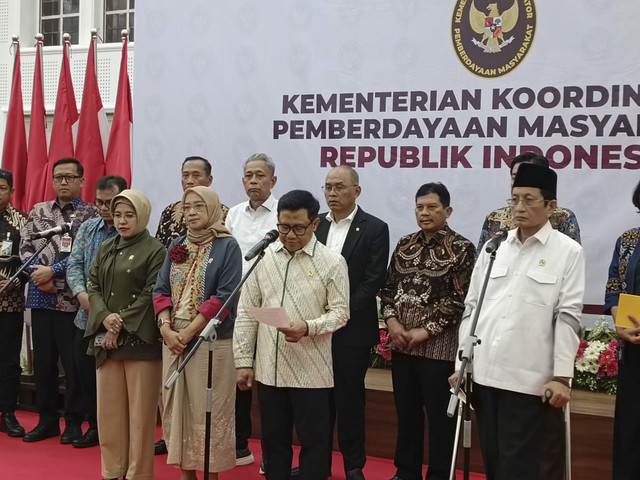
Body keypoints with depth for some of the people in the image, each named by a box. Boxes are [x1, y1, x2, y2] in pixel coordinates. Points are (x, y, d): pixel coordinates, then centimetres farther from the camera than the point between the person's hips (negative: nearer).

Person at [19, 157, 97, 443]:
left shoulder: (91, 214, -2)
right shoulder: (38, 211, 13)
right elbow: (25, 247, 7)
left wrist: (53, 271, -16)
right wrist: (39, 275, -9)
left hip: (73, 299, -4)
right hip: (41, 298, 4)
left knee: (74, 363, 1)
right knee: (42, 361, 10)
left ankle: (74, 422, 13)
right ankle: (47, 419, 22)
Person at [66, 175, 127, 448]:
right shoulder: (87, 228, 10)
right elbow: (74, 265, 4)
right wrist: (81, 294, -14)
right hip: (87, 318, 6)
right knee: (87, 377, 12)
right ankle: (95, 427, 26)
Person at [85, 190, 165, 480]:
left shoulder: (155, 251, -4)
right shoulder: (105, 249, 14)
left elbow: (151, 294, -10)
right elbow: (93, 286, 8)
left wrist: (123, 325, -14)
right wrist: (105, 317, -10)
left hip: (140, 338, -5)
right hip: (106, 338, 6)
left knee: (139, 408, -1)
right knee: (108, 407, 10)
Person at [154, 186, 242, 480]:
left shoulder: (227, 246, -4)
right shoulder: (177, 246, 12)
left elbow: (224, 296, -12)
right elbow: (161, 289, 9)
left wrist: (189, 332, -15)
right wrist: (166, 328, -8)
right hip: (173, 341, 5)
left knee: (209, 411, -1)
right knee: (177, 408, 9)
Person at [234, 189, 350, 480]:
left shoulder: (332, 262, -5)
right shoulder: (263, 257, 5)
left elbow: (340, 312, -6)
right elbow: (246, 312, 6)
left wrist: (308, 327, -24)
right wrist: (243, 360, 3)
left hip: (311, 372, -3)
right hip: (268, 369, 4)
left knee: (313, 442, 6)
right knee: (273, 441, 14)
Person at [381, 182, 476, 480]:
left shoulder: (461, 249, -5)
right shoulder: (404, 245, 10)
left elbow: (459, 299, -10)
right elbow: (388, 287, 10)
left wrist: (426, 330, -13)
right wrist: (392, 321, -6)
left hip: (438, 344, -5)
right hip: (401, 341, 5)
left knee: (439, 413, 4)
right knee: (406, 409, 13)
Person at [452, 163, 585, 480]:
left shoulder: (568, 252, 0)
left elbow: (568, 317, -4)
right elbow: (471, 308, 12)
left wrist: (562, 376, -9)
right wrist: (461, 364, 8)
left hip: (529, 380, -4)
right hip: (483, 375, 4)